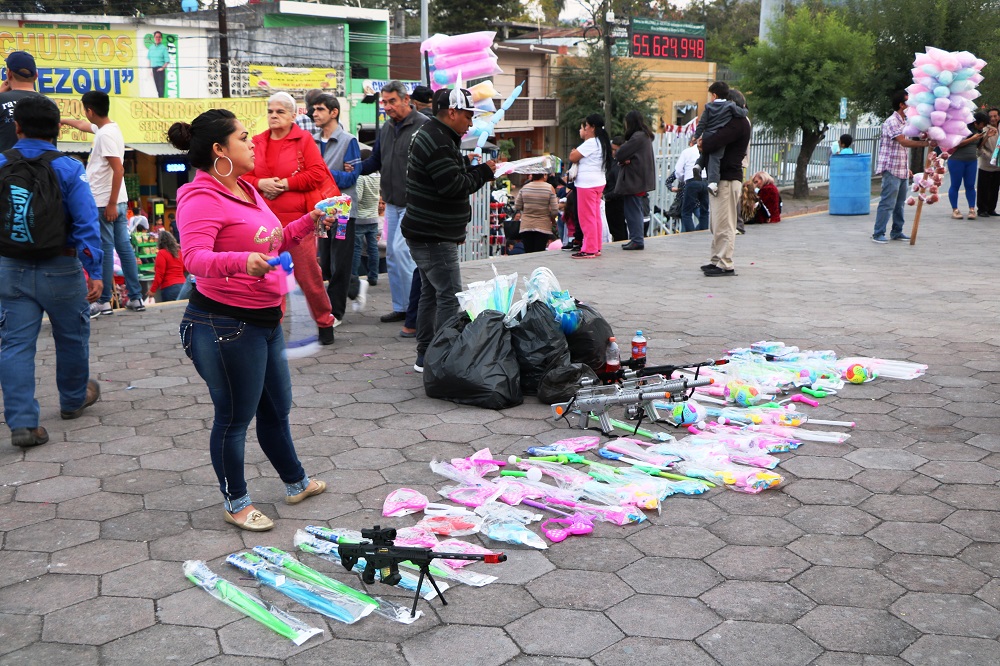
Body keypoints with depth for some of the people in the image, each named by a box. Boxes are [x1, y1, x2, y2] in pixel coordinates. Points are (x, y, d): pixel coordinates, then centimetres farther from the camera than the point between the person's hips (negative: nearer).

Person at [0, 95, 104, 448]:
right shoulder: (68, 168, -11)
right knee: (72, 336, 18)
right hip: (60, 269, -2)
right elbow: (86, 223, -15)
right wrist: (95, 272, -11)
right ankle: (73, 400, 35)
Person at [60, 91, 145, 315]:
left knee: (105, 250, -3)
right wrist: (63, 120, 51)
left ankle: (104, 301, 4)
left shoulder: (106, 134, -15)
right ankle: (136, 298, 11)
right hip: (118, 201, 9)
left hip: (104, 203, -9)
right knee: (124, 247, 8)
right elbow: (83, 125, 36)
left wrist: (111, 204, -21)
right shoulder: (107, 128, 13)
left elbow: (118, 170, -22)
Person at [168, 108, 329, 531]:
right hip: (225, 325, -10)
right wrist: (242, 262, -48)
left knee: (277, 408, 22)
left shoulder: (246, 189, 13)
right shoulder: (201, 198, -17)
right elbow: (195, 257, -32)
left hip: (263, 319, 10)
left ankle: (295, 483, 40)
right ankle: (236, 504, 22)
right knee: (234, 417, 5)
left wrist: (309, 223, 14)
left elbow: (274, 241, 25)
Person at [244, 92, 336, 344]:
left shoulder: (304, 139, 0)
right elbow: (244, 176, 12)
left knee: (308, 273, 0)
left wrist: (285, 184, -13)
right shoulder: (257, 142, 11)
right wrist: (260, 183, -9)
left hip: (297, 219, -4)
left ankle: (325, 321, 16)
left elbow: (317, 173, -9)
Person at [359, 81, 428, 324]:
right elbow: (376, 160, 19)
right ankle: (401, 307, 20)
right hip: (392, 203, 8)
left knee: (401, 249, -15)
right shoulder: (386, 129, 13)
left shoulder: (423, 125, -11)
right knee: (392, 255, 10)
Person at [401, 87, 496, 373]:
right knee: (449, 296, -9)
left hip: (423, 233, 11)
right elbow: (454, 186, -23)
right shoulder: (438, 142, -19)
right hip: (434, 237, -11)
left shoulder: (432, 135, 16)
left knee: (431, 292, 16)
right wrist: (483, 171, -10)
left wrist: (474, 168, 4)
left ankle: (425, 357, 23)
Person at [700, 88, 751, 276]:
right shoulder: (736, 122, 22)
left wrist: (703, 144, -5)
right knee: (715, 224, 14)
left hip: (728, 179, -11)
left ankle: (725, 264, -8)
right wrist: (705, 142, -2)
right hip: (722, 178, 11)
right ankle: (717, 260, 20)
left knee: (723, 225, -10)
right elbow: (717, 139, 21)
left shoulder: (738, 123, -13)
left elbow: (716, 141, -26)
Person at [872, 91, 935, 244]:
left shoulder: (904, 121, 18)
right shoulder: (892, 122, -12)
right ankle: (878, 234, -6)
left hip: (902, 169, 9)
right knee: (887, 203, -9)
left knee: (900, 203, 12)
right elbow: (903, 142, -22)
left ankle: (897, 232, 19)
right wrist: (925, 143, -23)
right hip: (891, 168, -9)